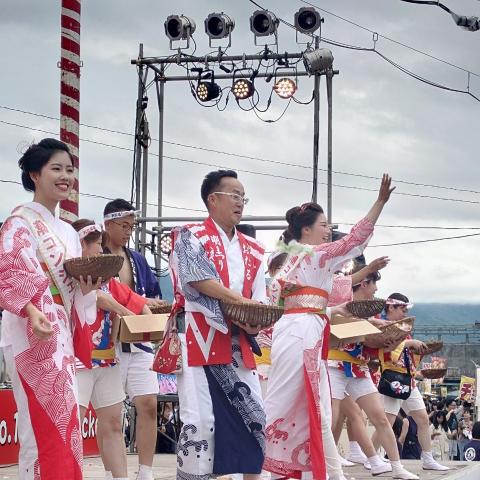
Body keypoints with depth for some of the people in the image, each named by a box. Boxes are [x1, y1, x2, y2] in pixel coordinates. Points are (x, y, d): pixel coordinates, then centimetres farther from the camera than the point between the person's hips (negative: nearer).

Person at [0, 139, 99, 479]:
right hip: (35, 333, -9)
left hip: (63, 332, 9)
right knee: (47, 424, -12)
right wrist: (31, 311, -35)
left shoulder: (67, 231, 20)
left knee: (60, 422, 8)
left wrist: (88, 287, 0)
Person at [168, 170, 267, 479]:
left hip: (238, 344, 6)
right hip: (199, 340, -6)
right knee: (200, 419, -10)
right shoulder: (190, 236, 0)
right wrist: (238, 301, -21)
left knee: (254, 416, 5)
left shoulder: (252, 250, 18)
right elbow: (197, 278, -16)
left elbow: (259, 301, 14)